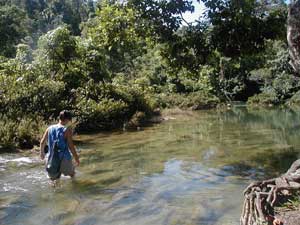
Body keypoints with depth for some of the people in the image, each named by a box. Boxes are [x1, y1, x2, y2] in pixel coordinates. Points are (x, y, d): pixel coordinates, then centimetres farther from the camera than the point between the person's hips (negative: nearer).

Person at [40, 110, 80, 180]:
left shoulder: (50, 128, 3)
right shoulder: (67, 130, -12)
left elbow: (42, 142, 10)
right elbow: (70, 146, -14)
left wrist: (42, 152, 28)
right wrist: (76, 158, -3)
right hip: (64, 159, -4)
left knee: (54, 180, 16)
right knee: (72, 174, 22)